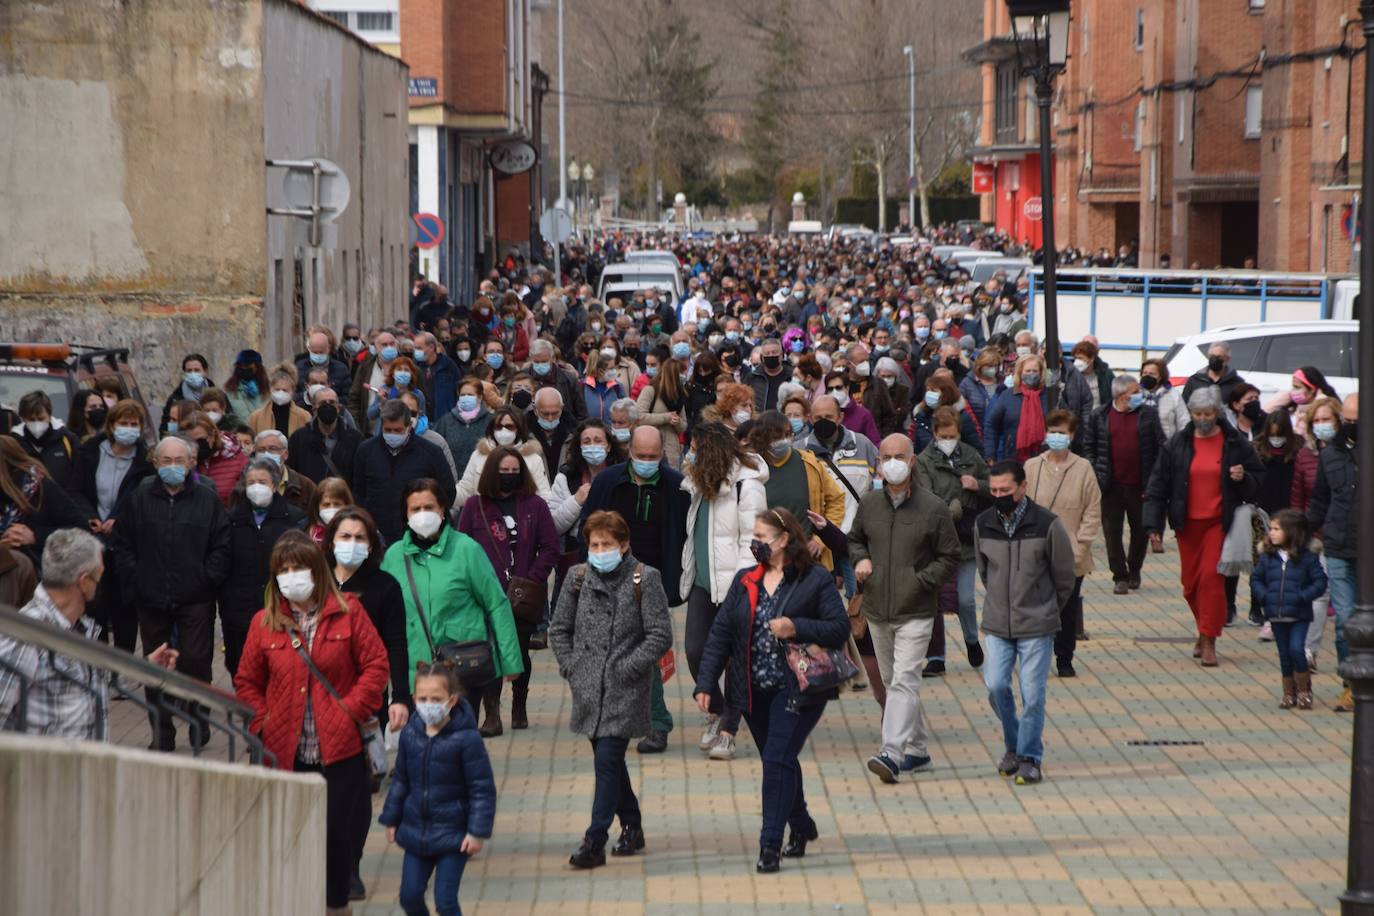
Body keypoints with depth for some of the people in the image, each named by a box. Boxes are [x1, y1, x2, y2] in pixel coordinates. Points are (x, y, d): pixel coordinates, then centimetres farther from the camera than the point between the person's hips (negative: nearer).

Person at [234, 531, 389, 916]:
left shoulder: (347, 611, 0)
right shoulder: (264, 623, 5)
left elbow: (376, 664, -1)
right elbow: (247, 682, 12)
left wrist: (351, 709, -9)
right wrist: (264, 722, -2)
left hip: (340, 749, -2)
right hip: (287, 752, 2)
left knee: (338, 830, -1)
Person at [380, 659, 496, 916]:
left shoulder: (466, 738, -15)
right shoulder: (410, 734, 0)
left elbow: (482, 788, -11)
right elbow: (400, 780, 13)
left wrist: (478, 831, -14)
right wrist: (391, 818, 15)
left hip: (453, 836, -5)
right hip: (416, 832, 5)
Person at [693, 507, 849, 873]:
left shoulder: (815, 580, -5)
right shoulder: (744, 582, 9)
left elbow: (840, 630, -8)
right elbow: (720, 633, 6)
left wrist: (796, 628, -23)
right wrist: (705, 684, -2)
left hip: (797, 689, -5)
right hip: (755, 692, 5)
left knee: (778, 759, -14)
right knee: (778, 761, 15)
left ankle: (770, 843, -12)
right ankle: (801, 826, 36)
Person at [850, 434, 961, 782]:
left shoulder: (933, 508, -6)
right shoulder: (869, 504, 6)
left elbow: (949, 557, 1)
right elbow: (854, 540, 22)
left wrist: (921, 581, -11)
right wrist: (860, 559, 1)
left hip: (915, 612, -5)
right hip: (877, 610, 5)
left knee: (904, 681, -15)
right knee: (892, 683, 13)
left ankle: (892, 753, -24)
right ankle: (917, 749, 26)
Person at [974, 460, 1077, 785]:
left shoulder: (1047, 525, -11)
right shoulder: (983, 525, 0)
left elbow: (1065, 578, 2)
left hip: (1037, 626, -3)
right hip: (997, 624, 3)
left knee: (1032, 694, -3)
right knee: (996, 686, -4)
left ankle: (1030, 758, 10)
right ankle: (1013, 745, 20)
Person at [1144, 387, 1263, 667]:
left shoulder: (1235, 443, -1)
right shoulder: (1178, 444, 2)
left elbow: (1257, 478, 10)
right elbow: (1159, 484, 5)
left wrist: (1243, 478, -14)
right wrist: (1153, 523, 0)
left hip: (1219, 523, -3)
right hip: (1187, 523, 3)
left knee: (1211, 577, -12)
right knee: (1191, 583, 7)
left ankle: (1208, 640, -7)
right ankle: (1206, 630, 28)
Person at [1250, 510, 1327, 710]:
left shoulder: (1308, 557, -7)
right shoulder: (1267, 557, 3)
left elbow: (1320, 582, -6)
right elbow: (1256, 579, 11)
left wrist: (1303, 597, -17)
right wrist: (1263, 596, -6)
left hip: (1299, 615, -4)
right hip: (1276, 615, 4)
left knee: (1297, 649, -16)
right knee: (1284, 655, 10)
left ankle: (1304, 690, 2)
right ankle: (1289, 693, 22)